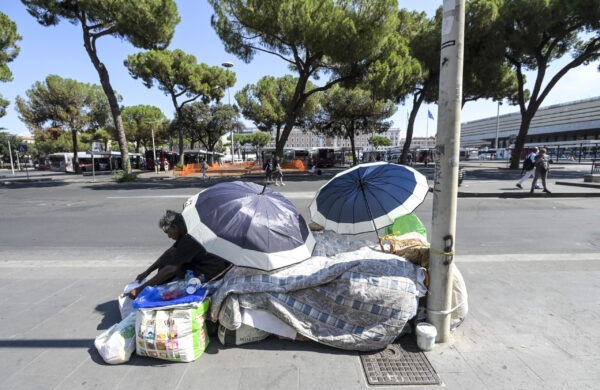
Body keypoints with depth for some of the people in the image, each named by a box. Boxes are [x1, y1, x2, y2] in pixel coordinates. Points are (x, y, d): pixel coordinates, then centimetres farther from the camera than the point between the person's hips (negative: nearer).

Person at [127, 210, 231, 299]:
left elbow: (170, 269, -31)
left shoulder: (188, 243, -27)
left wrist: (141, 288, -27)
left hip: (213, 272, -9)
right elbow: (169, 253, 10)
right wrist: (146, 272, 9)